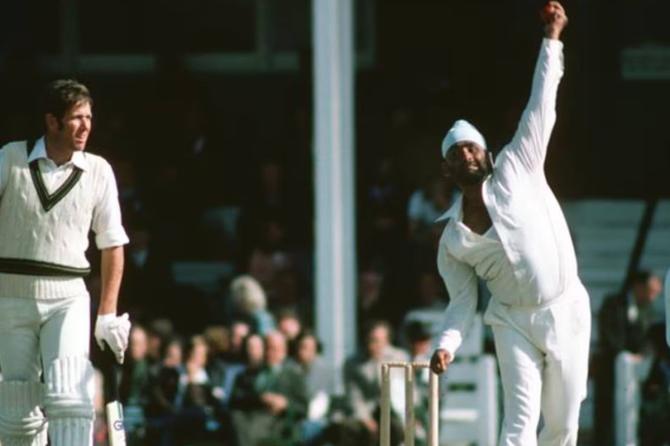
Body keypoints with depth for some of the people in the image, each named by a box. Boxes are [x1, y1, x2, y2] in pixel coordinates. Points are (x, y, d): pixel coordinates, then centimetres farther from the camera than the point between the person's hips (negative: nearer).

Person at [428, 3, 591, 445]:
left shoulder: (517, 171, 0)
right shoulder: (452, 239, 5)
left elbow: (541, 109, -2)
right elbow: (463, 302, 7)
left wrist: (552, 39, -5)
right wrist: (446, 345, -11)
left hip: (566, 313, 0)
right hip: (513, 321, 0)